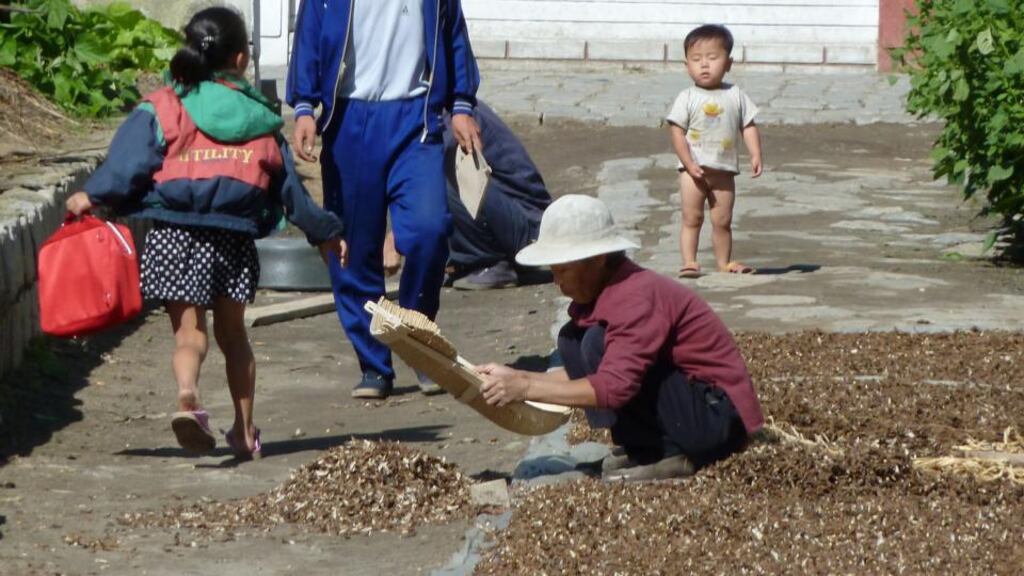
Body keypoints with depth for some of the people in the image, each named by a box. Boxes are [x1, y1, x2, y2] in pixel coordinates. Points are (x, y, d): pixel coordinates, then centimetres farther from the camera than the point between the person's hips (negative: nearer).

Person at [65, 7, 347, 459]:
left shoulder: (161, 110, 0)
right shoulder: (260, 119, 8)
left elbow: (127, 169, -9)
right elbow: (289, 189, 12)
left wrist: (91, 197, 6)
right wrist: (326, 233, 24)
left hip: (173, 235, -2)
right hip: (235, 240, 2)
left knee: (188, 329, 1)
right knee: (232, 332, 18)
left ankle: (188, 396, -29)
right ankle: (245, 431, 22)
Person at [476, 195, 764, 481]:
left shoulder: (638, 297, -22)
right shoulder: (596, 293, 7)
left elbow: (613, 387, -32)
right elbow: (583, 374, 16)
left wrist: (527, 389, -27)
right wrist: (516, 377, 5)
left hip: (718, 415, -10)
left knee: (599, 343, -22)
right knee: (572, 339, 5)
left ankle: (667, 454, -13)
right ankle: (638, 447, 1)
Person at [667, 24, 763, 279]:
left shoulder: (736, 96, 3)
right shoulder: (687, 98, -4)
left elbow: (749, 127, 4)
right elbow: (677, 132, -7)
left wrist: (755, 155, -10)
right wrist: (689, 164, -16)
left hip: (724, 170, 2)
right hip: (694, 170, -2)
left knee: (723, 221, 9)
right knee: (692, 218, -2)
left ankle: (724, 262, 18)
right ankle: (689, 261, -2)